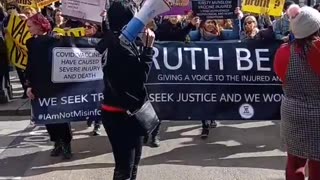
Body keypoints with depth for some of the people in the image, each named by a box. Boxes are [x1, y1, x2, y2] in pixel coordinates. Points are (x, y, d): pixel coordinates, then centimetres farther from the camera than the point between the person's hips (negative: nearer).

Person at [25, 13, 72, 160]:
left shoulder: (53, 40, -7)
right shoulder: (31, 43, 9)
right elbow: (30, 65, 11)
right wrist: (29, 85, 5)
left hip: (55, 84, -5)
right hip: (39, 86, 5)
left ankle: (66, 144, 12)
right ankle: (57, 143, 19)